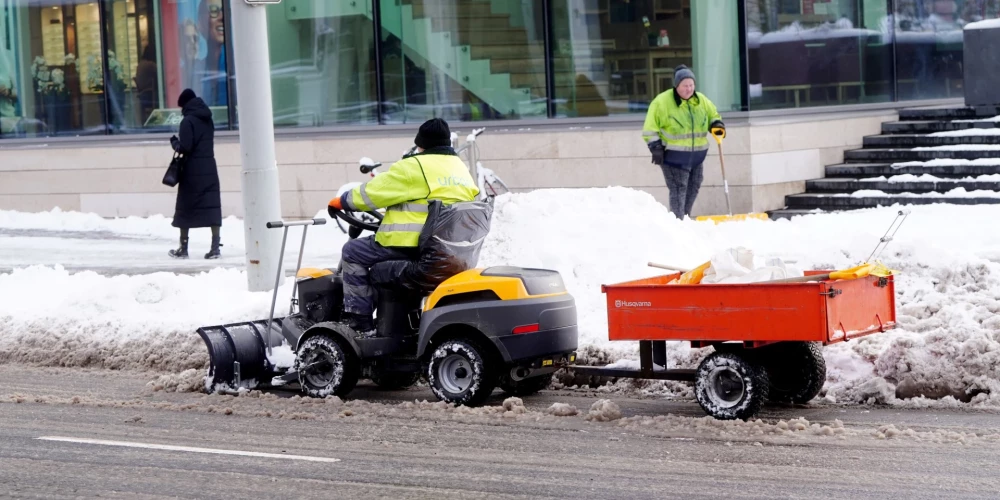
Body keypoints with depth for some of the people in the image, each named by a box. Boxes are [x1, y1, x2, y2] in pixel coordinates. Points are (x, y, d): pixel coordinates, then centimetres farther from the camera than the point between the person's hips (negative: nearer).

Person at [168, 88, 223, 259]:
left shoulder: (188, 121, -12)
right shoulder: (208, 119, 11)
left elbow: (185, 147, -17)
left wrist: (174, 143, 2)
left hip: (193, 170, -6)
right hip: (209, 168, 6)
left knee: (185, 208, 5)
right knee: (212, 206, 1)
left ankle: (183, 248, 10)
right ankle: (215, 247, -5)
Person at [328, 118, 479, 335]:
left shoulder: (415, 167, -10)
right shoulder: (462, 170, 14)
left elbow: (374, 193, -7)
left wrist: (343, 201, 9)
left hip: (411, 246, -9)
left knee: (353, 252, 6)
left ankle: (359, 322, 1)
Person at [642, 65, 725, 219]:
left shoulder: (701, 100, 6)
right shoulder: (662, 102, -11)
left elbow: (713, 115, 19)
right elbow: (650, 128, -8)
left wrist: (717, 125, -3)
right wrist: (655, 147, -14)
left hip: (696, 156, 6)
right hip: (674, 156, -6)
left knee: (693, 189, 13)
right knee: (678, 191, -10)